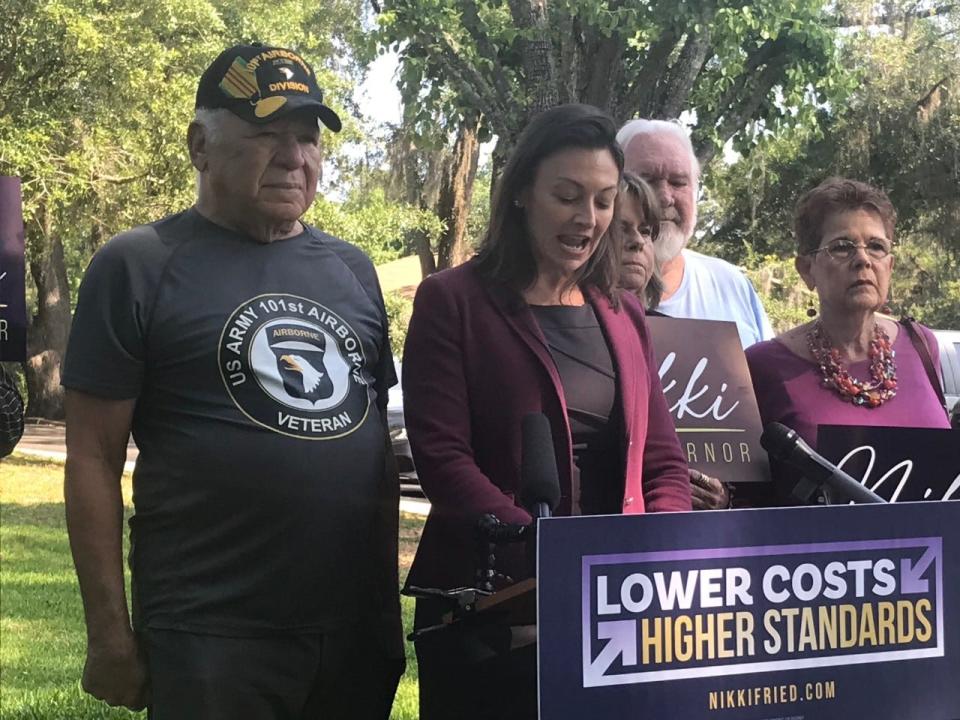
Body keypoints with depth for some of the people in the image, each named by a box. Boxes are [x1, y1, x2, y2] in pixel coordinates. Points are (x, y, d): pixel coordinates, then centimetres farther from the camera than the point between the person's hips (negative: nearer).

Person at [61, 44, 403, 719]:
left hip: (360, 629, 5)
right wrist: (110, 631, -8)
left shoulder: (352, 270, 11)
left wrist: (390, 588, 14)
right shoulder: (139, 267, -4)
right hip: (211, 639, -5)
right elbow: (94, 459, -5)